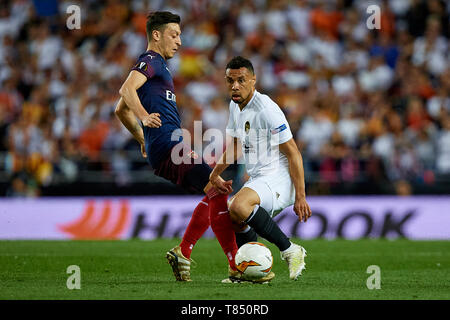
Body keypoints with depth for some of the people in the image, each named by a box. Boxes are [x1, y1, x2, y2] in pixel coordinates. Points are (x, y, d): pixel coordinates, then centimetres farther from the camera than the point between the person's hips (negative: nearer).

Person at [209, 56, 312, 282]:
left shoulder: (266, 109, -18)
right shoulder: (235, 106, 10)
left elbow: (293, 153, -18)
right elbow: (235, 147, 26)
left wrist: (300, 197, -21)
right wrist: (214, 174, 14)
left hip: (279, 177, -10)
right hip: (258, 179, 10)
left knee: (238, 206, -32)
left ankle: (290, 250, -23)